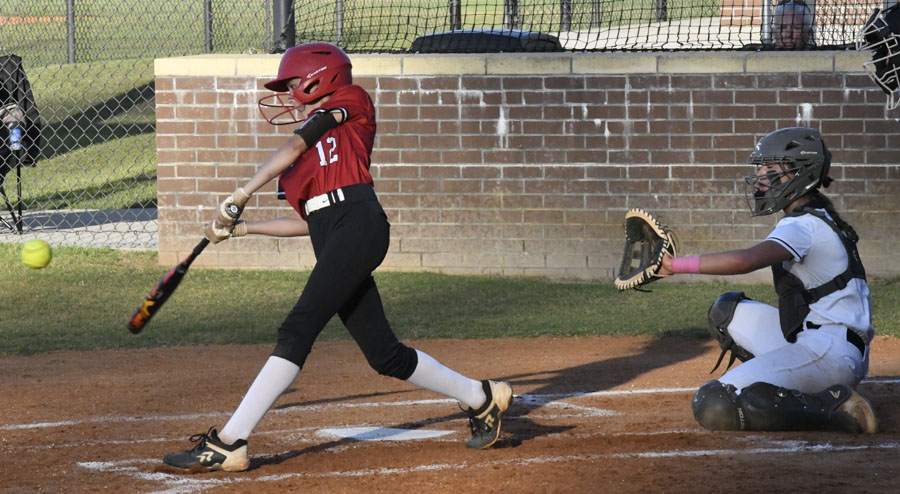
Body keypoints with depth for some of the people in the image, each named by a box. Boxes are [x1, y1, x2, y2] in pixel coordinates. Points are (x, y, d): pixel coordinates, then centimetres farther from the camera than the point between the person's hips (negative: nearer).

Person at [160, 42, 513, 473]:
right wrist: (241, 228, 27)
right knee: (384, 355, 6)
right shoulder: (311, 147, 31)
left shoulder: (351, 103, 11)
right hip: (331, 244, 9)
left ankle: (227, 444, -24)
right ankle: (481, 398, 22)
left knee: (296, 331, -17)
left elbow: (293, 147, -1)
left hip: (359, 224, -9)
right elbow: (309, 222, 28)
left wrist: (241, 194, -5)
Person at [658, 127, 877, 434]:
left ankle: (835, 408, -16)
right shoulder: (817, 219, 18)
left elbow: (746, 261, -30)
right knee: (726, 310, 20)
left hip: (827, 351, -10)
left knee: (712, 406, -20)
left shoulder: (804, 225, -14)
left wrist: (677, 265, -26)